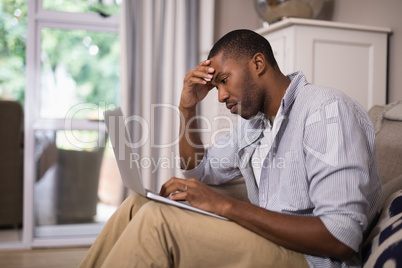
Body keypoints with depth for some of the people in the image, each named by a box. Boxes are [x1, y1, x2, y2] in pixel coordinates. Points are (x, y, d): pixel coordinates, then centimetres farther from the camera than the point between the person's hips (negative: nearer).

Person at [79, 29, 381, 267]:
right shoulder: (252, 121, 14)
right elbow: (199, 171, 27)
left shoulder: (327, 110, -15)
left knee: (156, 219, -22)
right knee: (138, 204, 0)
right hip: (266, 242, 9)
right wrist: (188, 107, 9)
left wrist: (226, 205, -25)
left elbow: (342, 237, -24)